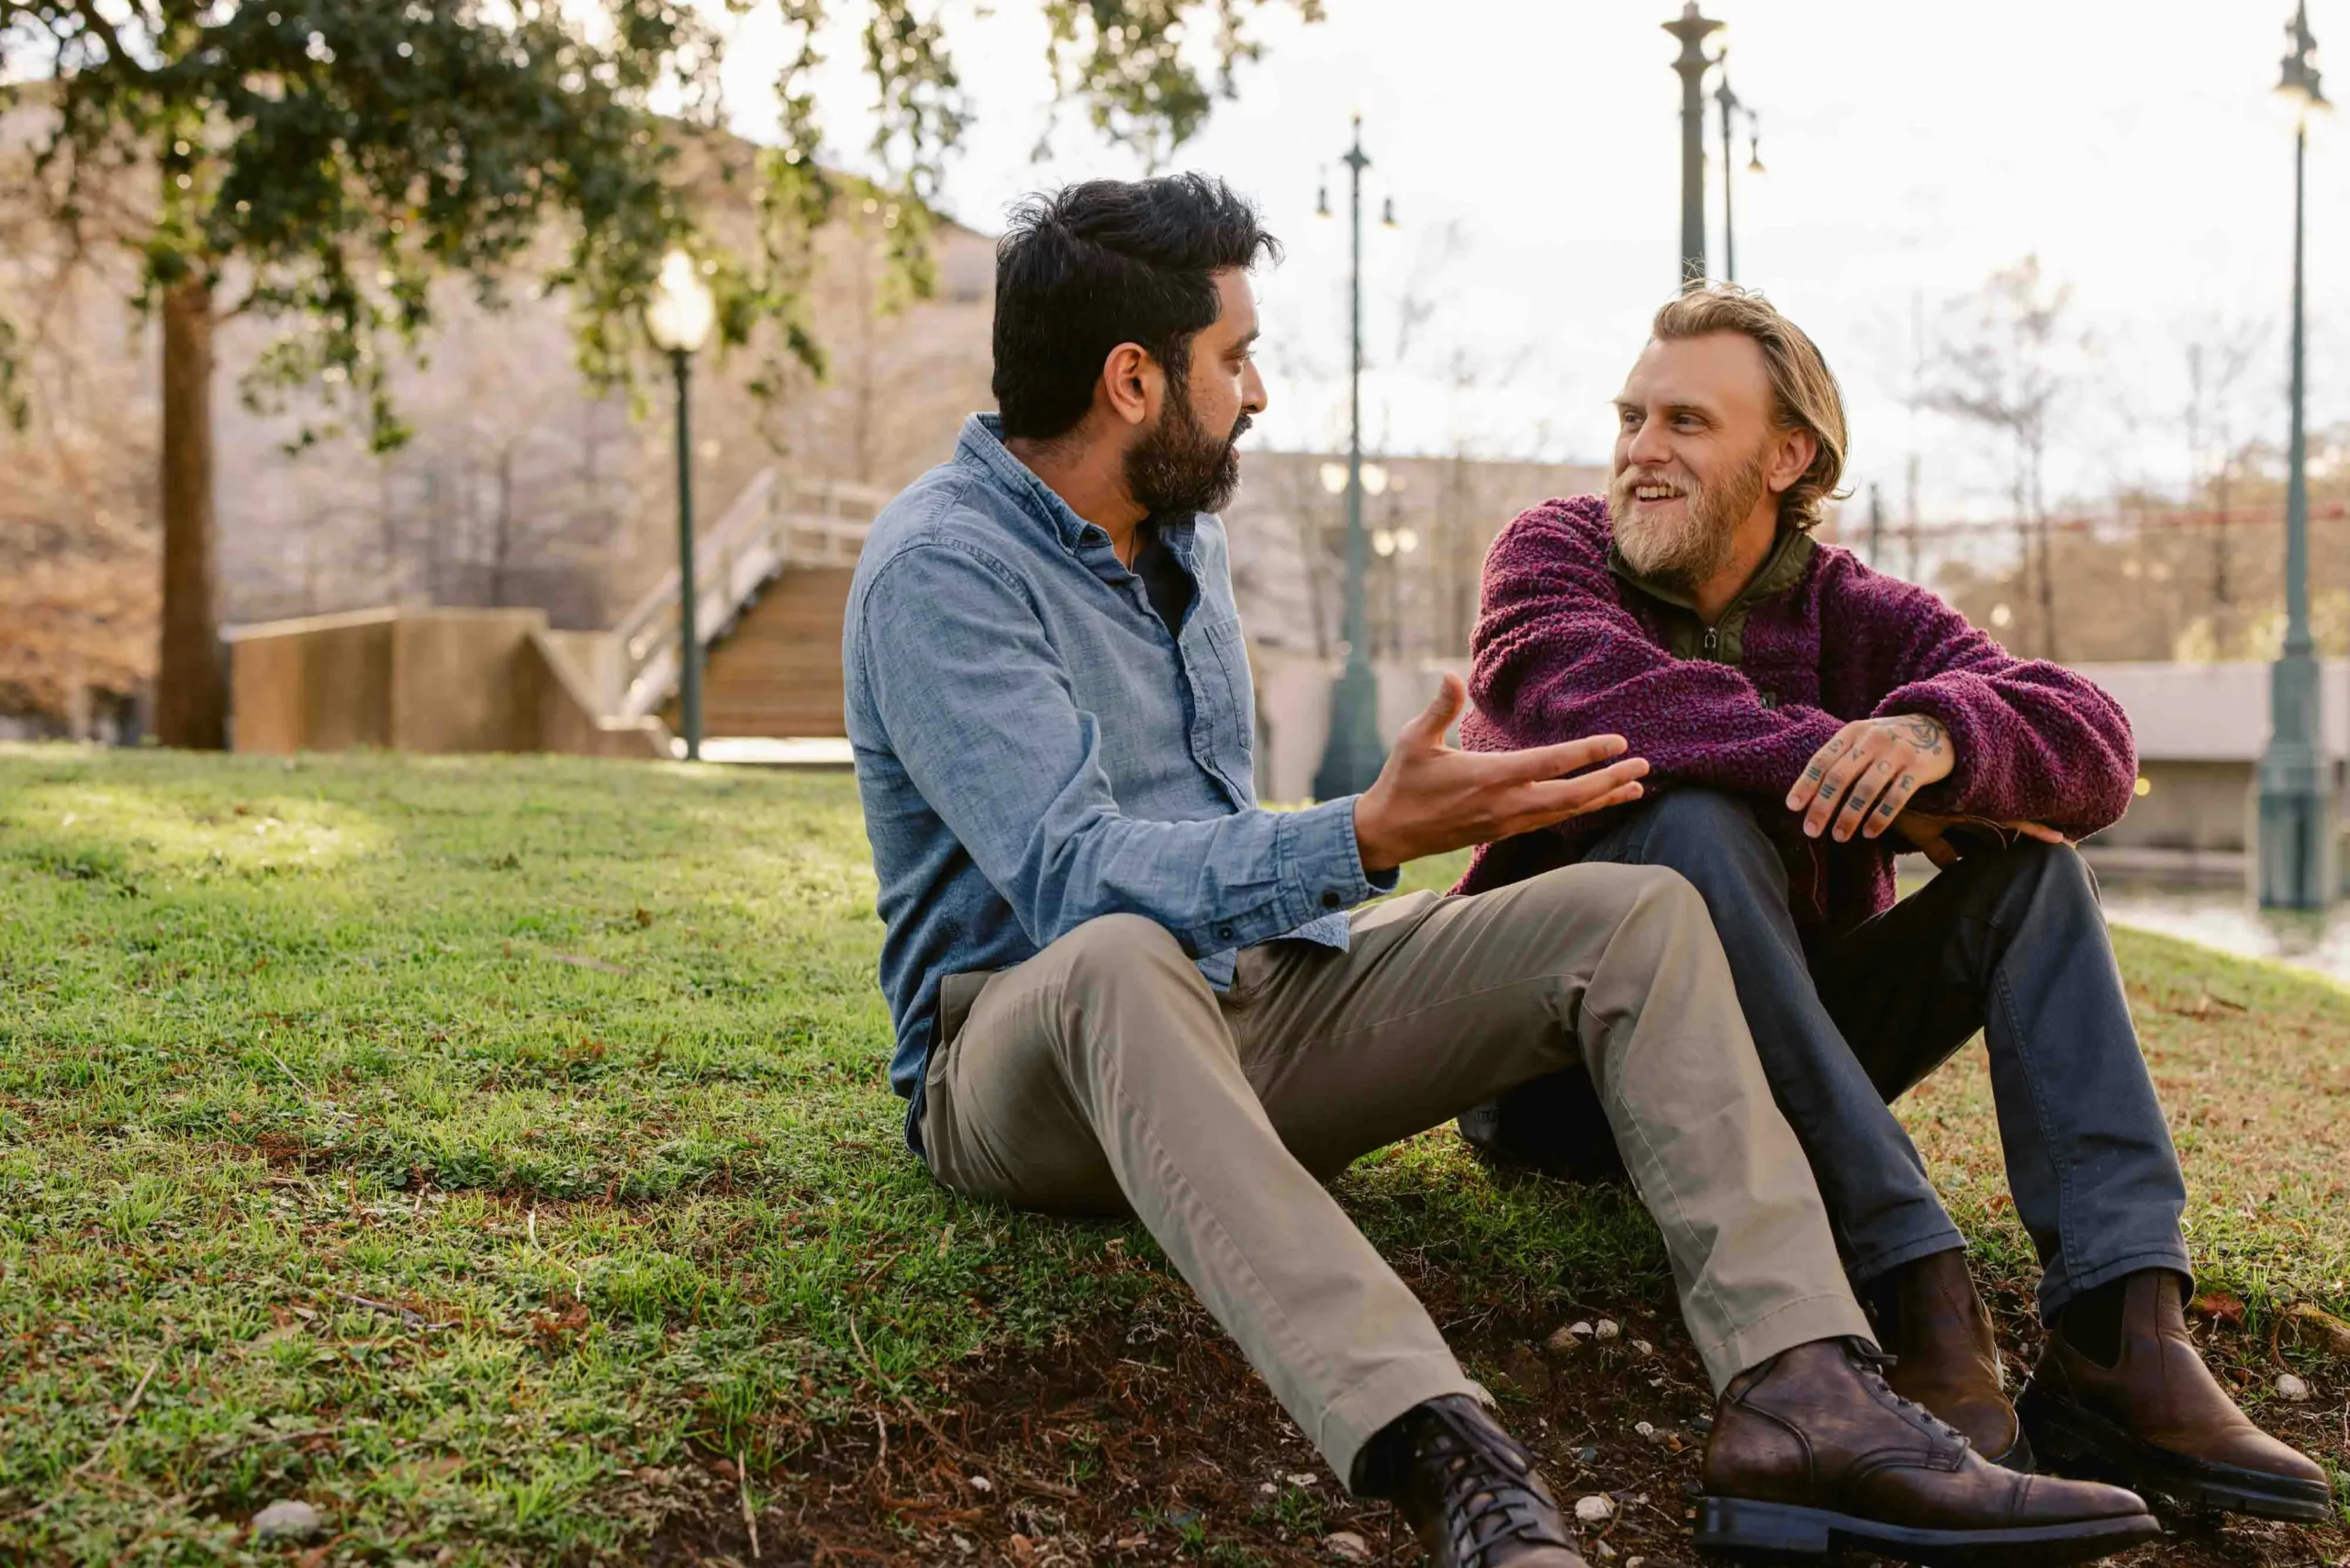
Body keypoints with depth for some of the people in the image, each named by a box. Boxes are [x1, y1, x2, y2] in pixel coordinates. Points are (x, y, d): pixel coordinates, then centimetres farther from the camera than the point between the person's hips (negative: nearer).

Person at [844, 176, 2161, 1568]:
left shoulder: (1182, 528, 13)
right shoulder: (942, 567, -14)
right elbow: (1075, 876, -27)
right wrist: (1367, 839, -37)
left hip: (1253, 998, 8)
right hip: (1020, 1057, -7)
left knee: (1637, 916, -11)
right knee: (1123, 961, -43)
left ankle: (1802, 1394, -32)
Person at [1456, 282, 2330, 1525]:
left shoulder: (1856, 616, 5)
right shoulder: (1549, 556, -1)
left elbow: (2093, 743, -12)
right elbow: (1587, 695, -27)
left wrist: (1937, 736, -35)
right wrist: (1874, 788, -30)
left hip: (1793, 1044, 4)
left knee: (2031, 853, -11)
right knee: (1698, 826, -30)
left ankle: (2120, 1333, -27)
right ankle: (1923, 1305, -38)